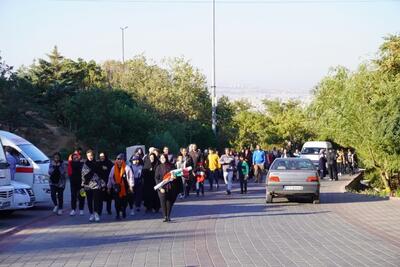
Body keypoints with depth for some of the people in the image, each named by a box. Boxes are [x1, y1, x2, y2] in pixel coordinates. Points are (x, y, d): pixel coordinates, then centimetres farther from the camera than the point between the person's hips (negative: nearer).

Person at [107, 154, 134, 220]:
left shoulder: (127, 168, -5)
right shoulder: (113, 168, 6)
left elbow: (130, 177, -4)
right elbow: (110, 178, 11)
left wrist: (131, 186, -8)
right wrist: (109, 187, 12)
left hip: (125, 188, -2)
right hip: (116, 188, 2)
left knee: (124, 201, 7)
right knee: (117, 202, -2)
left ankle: (123, 211, 30)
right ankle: (118, 214, 5)